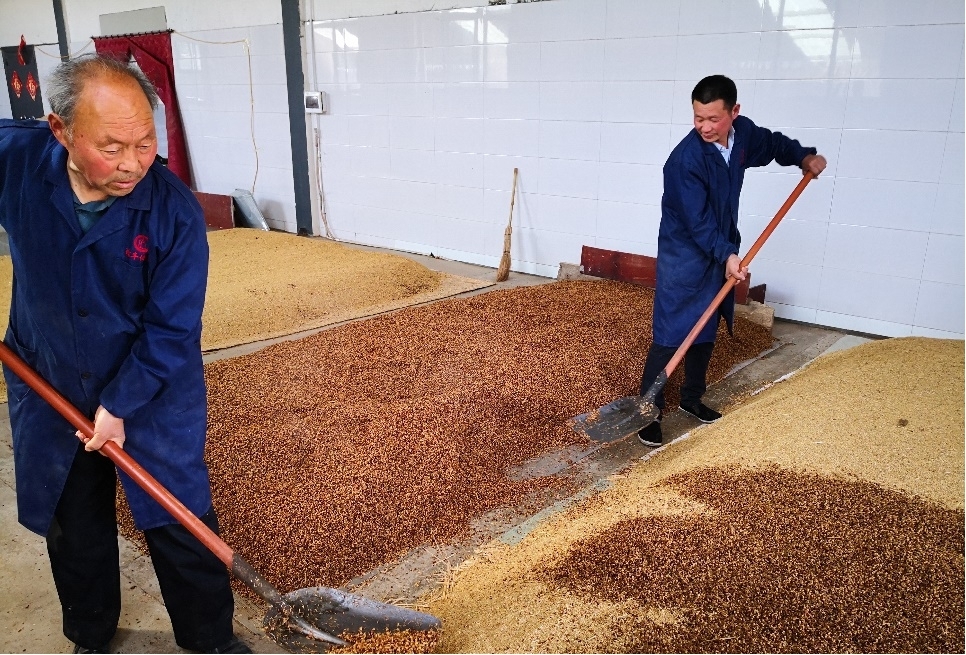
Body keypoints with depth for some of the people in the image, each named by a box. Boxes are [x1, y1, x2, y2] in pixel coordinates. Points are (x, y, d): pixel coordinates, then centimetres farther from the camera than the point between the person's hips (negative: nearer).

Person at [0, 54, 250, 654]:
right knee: (73, 529, 20)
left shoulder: (176, 212, -23)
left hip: (156, 394, -3)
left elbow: (171, 332, -18)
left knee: (181, 527, 6)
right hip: (48, 391, 3)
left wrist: (121, 404, -18)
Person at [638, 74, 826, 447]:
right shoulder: (686, 159, -25)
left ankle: (692, 398, 32)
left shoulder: (744, 134, -4)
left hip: (721, 253, 7)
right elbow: (697, 222, -25)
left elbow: (772, 144, 21)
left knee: (707, 331, 16)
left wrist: (804, 156, 6)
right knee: (670, 335, -8)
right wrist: (727, 255, -31)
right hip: (683, 257, -7)